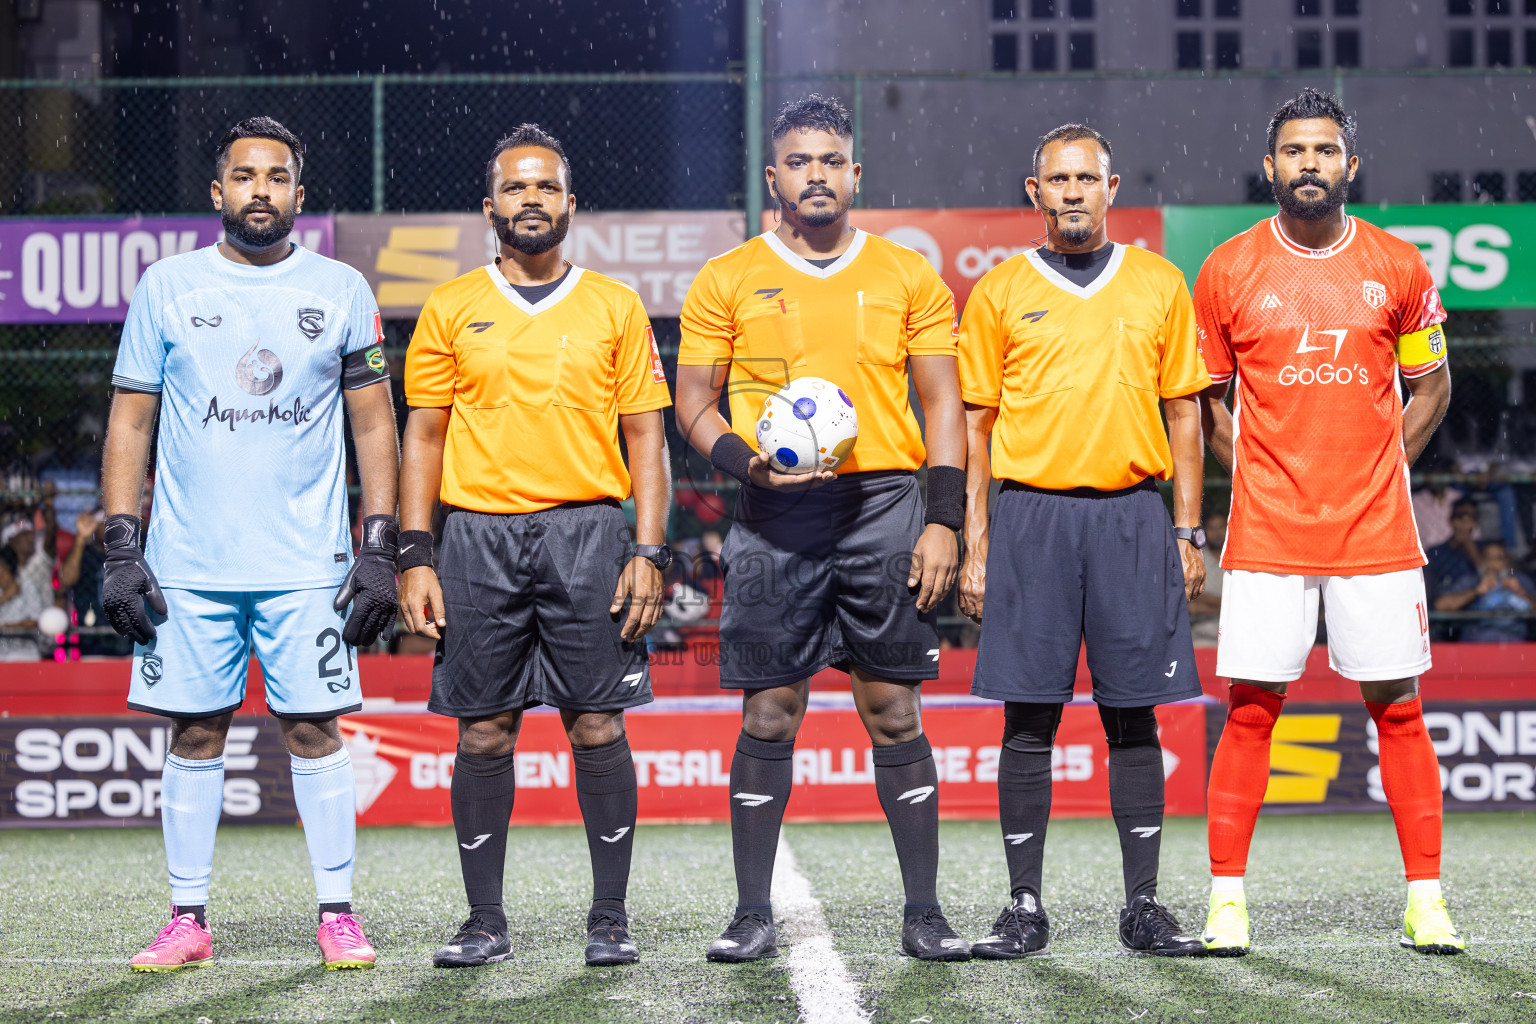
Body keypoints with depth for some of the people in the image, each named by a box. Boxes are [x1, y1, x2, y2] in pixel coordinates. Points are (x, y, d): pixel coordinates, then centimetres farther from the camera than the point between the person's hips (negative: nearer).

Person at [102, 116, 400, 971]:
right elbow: (130, 422, 7)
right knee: (196, 733, 3)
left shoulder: (342, 291, 5)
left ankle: (338, 913, 6)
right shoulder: (167, 286, 6)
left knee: (315, 730, -1)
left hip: (307, 564, -1)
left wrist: (380, 549, -1)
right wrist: (121, 548, -1)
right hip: (188, 563, 1)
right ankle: (189, 918, 10)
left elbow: (375, 424, 7)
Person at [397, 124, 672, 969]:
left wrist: (649, 551, -4)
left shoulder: (615, 307, 8)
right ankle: (484, 922, 9)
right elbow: (424, 435, 9)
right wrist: (414, 558, 0)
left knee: (597, 726, -2)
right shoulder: (451, 310, 9)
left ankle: (609, 917, 6)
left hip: (586, 530, -1)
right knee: (484, 731, 2)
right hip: (477, 534, 1)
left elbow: (645, 434, 6)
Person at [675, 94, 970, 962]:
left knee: (895, 710, 1)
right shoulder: (728, 281, 7)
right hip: (777, 513, 0)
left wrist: (944, 521, -3)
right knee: (770, 713, 1)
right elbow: (694, 403, 8)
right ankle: (754, 914, 8)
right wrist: (748, 462, -12)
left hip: (885, 501, 0)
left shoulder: (908, 277, 9)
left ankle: (925, 913, 7)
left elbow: (944, 403, 7)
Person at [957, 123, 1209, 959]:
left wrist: (1188, 534, 4)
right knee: (1029, 719, -1)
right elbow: (975, 424, 8)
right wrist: (975, 546, 1)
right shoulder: (1000, 291, 7)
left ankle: (1144, 905, 8)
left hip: (1132, 515, 1)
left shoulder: (1158, 284, 10)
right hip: (1031, 513, -1)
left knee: (1134, 715, 2)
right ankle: (1025, 907, 5)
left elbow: (1184, 414, 11)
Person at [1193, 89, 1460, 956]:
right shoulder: (1229, 271, 2)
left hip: (1376, 527, 1)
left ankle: (1426, 900, 7)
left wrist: (1375, 467, 4)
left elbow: (1431, 385, 14)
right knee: (1250, 710, -2)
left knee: (1398, 708, 2)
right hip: (1267, 530, -1)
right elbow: (1206, 397, 12)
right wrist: (1258, 475, 3)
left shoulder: (1400, 267, 3)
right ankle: (1228, 898, 4)